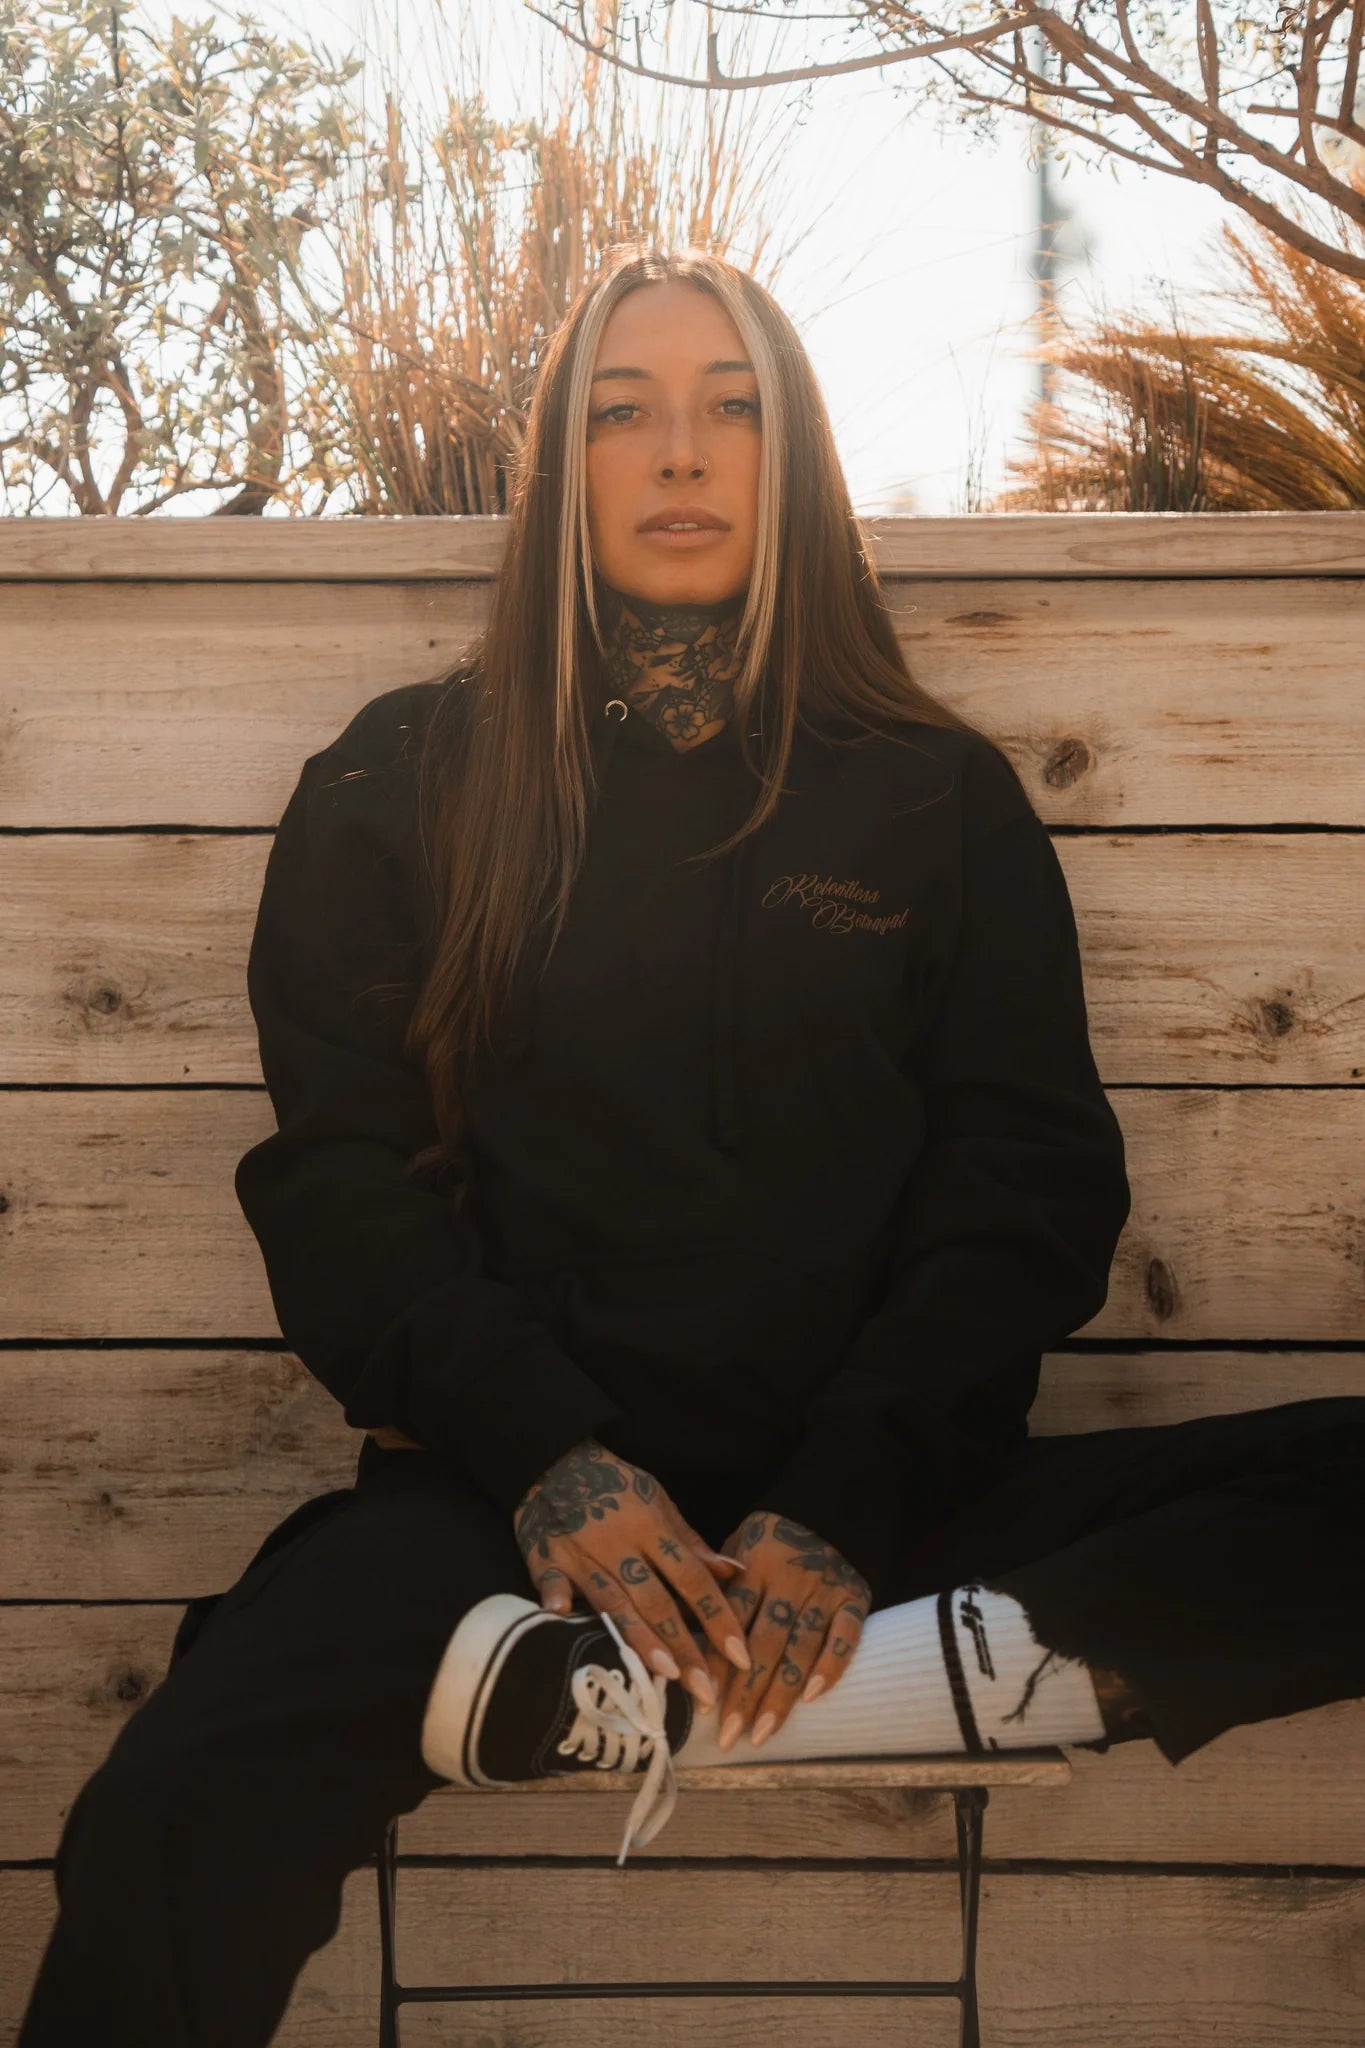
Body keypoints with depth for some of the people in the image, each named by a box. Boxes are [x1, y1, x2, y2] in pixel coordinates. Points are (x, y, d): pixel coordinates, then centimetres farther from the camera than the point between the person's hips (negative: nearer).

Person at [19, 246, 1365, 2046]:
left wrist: (847, 1502, -13)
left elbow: (1032, 1186, 5)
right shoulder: (400, 788, 13)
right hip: (508, 1480, -3)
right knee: (181, 1822, -34)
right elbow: (342, 1185, 5)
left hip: (879, 1486, 3)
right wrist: (547, 1456, -14)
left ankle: (633, 1702, -29)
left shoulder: (942, 800, 14)